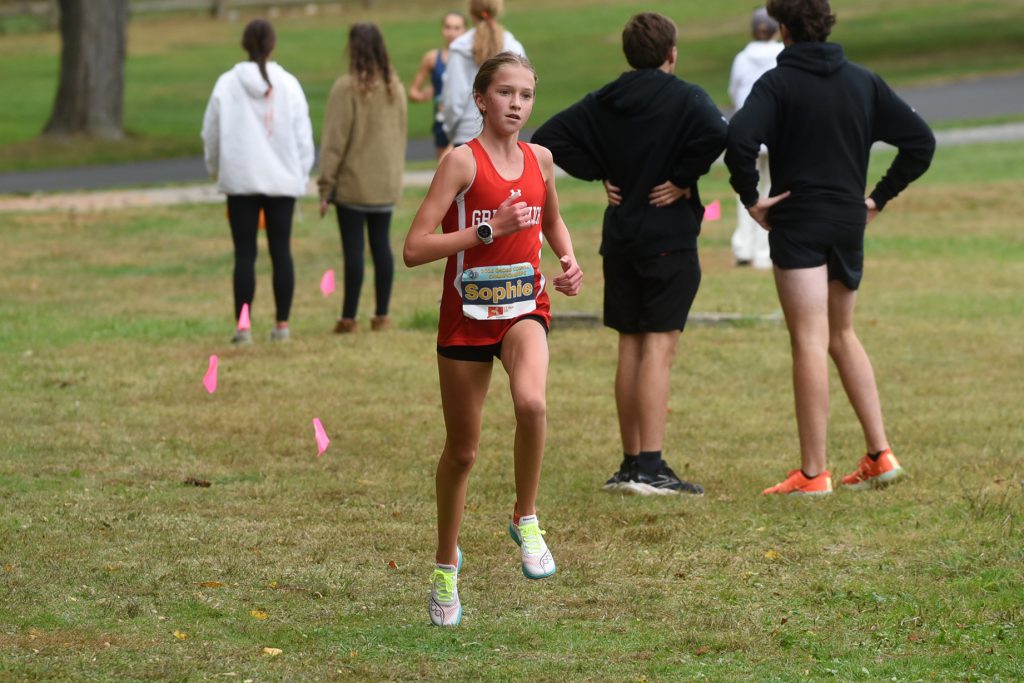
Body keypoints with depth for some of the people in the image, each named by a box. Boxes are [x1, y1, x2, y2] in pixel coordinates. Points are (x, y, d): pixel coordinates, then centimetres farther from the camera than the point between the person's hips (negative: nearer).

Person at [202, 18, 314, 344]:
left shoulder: (227, 85, -5)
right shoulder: (288, 85, -4)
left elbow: (211, 133, 2)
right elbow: (303, 135, 0)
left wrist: (216, 168, 18)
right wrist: (302, 175, 11)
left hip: (241, 179, -1)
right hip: (283, 179, 1)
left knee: (245, 253, 2)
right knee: (281, 251, 8)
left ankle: (243, 327, -2)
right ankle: (282, 325, 9)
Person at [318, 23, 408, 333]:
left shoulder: (347, 88, -13)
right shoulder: (395, 88, 5)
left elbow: (335, 140, -12)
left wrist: (326, 185, -7)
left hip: (353, 184, -5)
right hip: (387, 183, 6)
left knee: (353, 247, -2)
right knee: (381, 244, 10)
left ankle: (349, 317, 0)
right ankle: (381, 315, 12)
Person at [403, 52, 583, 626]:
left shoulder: (540, 159, 3)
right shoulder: (463, 161, -12)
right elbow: (414, 248, -18)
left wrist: (569, 262, 6)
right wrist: (488, 230, -23)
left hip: (524, 307, 2)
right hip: (467, 314, -2)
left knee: (532, 402, -29)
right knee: (463, 449, 8)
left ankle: (526, 519, -7)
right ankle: (447, 564, 29)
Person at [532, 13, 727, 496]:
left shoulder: (604, 103, 8)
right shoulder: (685, 98, -9)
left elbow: (549, 137, 7)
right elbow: (715, 133, -29)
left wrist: (601, 174, 6)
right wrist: (684, 178, -15)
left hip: (619, 238, 5)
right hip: (669, 237, -5)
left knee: (629, 347, 12)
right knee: (659, 347, -7)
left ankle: (631, 463, 15)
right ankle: (650, 467, -14)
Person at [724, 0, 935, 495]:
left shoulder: (777, 84, -8)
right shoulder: (863, 82, 8)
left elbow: (739, 140, -25)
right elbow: (920, 141, 8)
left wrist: (750, 198, -11)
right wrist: (880, 196, 11)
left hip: (797, 226, -5)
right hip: (849, 224, 5)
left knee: (809, 343, -6)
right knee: (842, 335, 20)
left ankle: (813, 473, -7)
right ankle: (879, 455, 14)